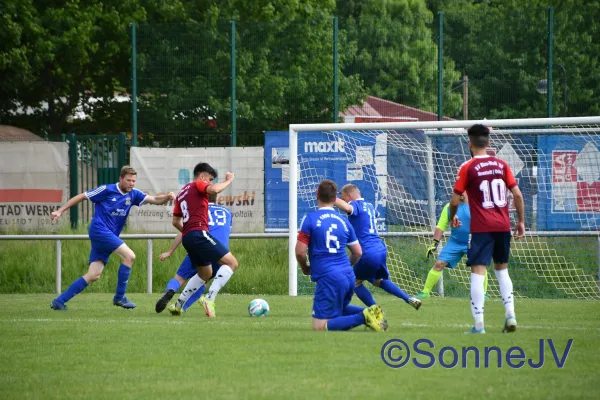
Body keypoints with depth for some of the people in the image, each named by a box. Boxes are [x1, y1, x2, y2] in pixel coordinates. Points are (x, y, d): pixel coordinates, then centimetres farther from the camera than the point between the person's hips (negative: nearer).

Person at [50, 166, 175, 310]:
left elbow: (155, 200, 2)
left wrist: (167, 197, -20)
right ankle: (119, 297, -10)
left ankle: (59, 301, 3)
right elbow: (81, 197, 1)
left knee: (94, 275, 0)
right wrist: (60, 211, -2)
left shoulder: (133, 194, 10)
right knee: (129, 256, -17)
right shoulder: (107, 190, -5)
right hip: (99, 229, -7)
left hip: (109, 236, 7)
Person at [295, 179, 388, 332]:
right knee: (340, 309, 33)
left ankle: (363, 317, -20)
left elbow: (300, 251, -9)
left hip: (328, 278, -6)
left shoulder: (310, 219, -5)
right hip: (348, 276, 6)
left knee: (320, 327, -4)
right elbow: (358, 252, 16)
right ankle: (369, 312, 4)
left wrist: (305, 268, 12)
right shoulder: (343, 222, 11)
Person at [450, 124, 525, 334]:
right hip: (503, 226, 4)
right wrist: (521, 221, 12)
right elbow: (517, 194, 3)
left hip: (481, 228, -4)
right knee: (502, 269, 20)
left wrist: (452, 217, 16)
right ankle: (510, 315, 8)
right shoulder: (501, 165, 5)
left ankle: (479, 324, -10)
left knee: (478, 271, -4)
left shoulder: (467, 168, -5)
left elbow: (455, 200, -3)